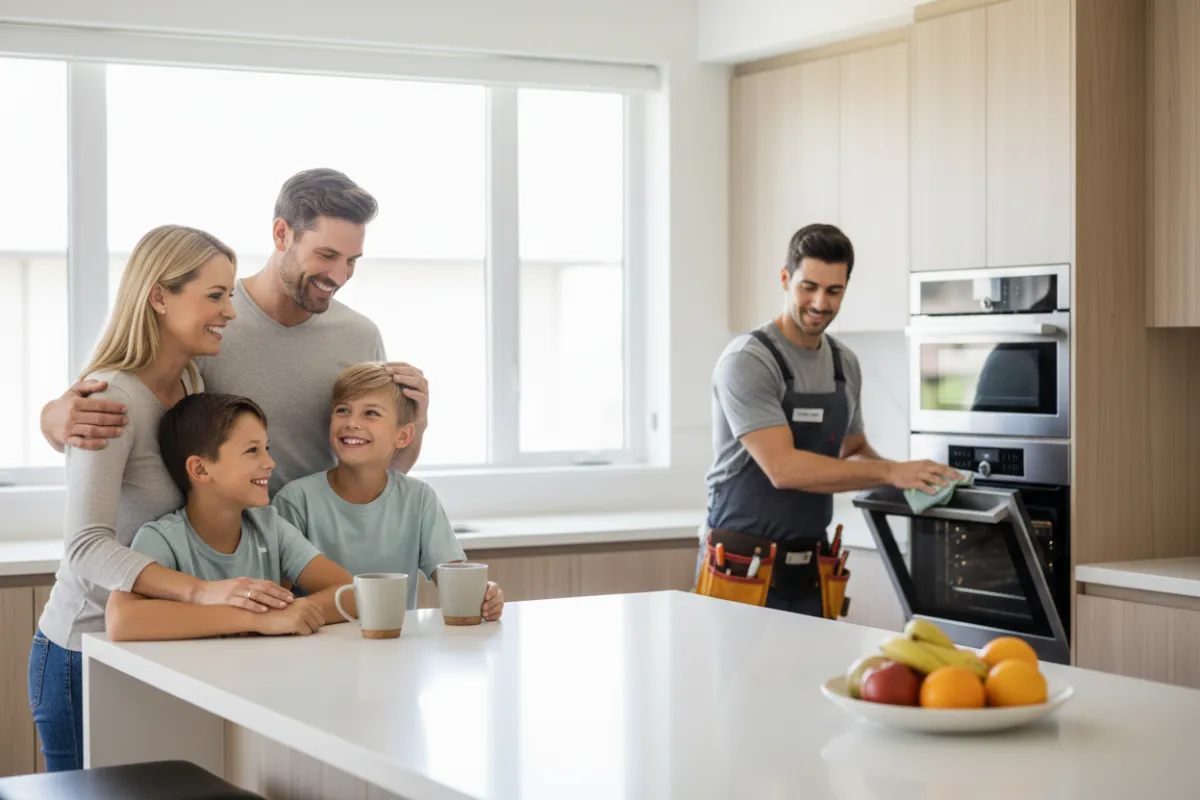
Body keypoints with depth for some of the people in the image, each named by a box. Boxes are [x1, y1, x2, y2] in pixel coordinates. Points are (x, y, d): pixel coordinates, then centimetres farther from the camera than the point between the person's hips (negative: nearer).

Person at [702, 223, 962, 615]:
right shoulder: (747, 361, -15)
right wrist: (889, 472, -24)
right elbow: (784, 468, -24)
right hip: (745, 567, -6)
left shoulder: (845, 364, 9)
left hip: (809, 568, 7)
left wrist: (904, 475, 0)